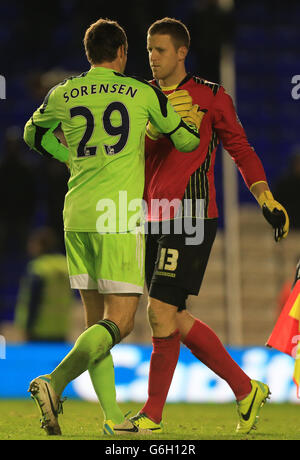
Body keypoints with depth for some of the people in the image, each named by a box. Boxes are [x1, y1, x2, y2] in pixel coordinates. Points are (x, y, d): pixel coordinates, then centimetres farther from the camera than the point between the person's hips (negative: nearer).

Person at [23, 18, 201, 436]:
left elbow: (33, 134, 29)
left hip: (76, 215, 5)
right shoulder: (142, 93, 1)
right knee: (119, 320, -5)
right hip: (118, 217, -5)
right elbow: (186, 140, 13)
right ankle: (55, 383, -25)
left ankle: (114, 418, 8)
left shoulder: (63, 95, 10)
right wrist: (194, 122, 34)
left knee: (96, 318, 10)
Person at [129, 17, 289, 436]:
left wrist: (266, 199, -2)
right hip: (154, 220, 6)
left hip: (190, 219, -6)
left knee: (161, 314, -11)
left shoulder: (211, 97, 1)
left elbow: (241, 150, 7)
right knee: (176, 320, 7)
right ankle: (246, 389, 21)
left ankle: (152, 415, -1)